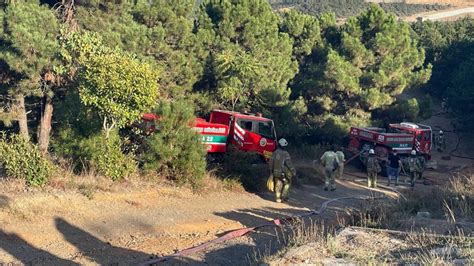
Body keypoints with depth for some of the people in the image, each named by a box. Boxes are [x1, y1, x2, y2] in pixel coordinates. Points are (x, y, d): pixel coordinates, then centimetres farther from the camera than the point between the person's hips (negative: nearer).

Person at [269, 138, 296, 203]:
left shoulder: (274, 153, -1)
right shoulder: (285, 154, -15)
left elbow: (271, 163, 5)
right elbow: (289, 164, -16)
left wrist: (271, 171, 15)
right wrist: (293, 171, -9)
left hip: (276, 172, 4)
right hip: (284, 172, -4)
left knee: (278, 185, 11)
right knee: (287, 183, 16)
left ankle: (278, 198, 9)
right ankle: (284, 196, 11)